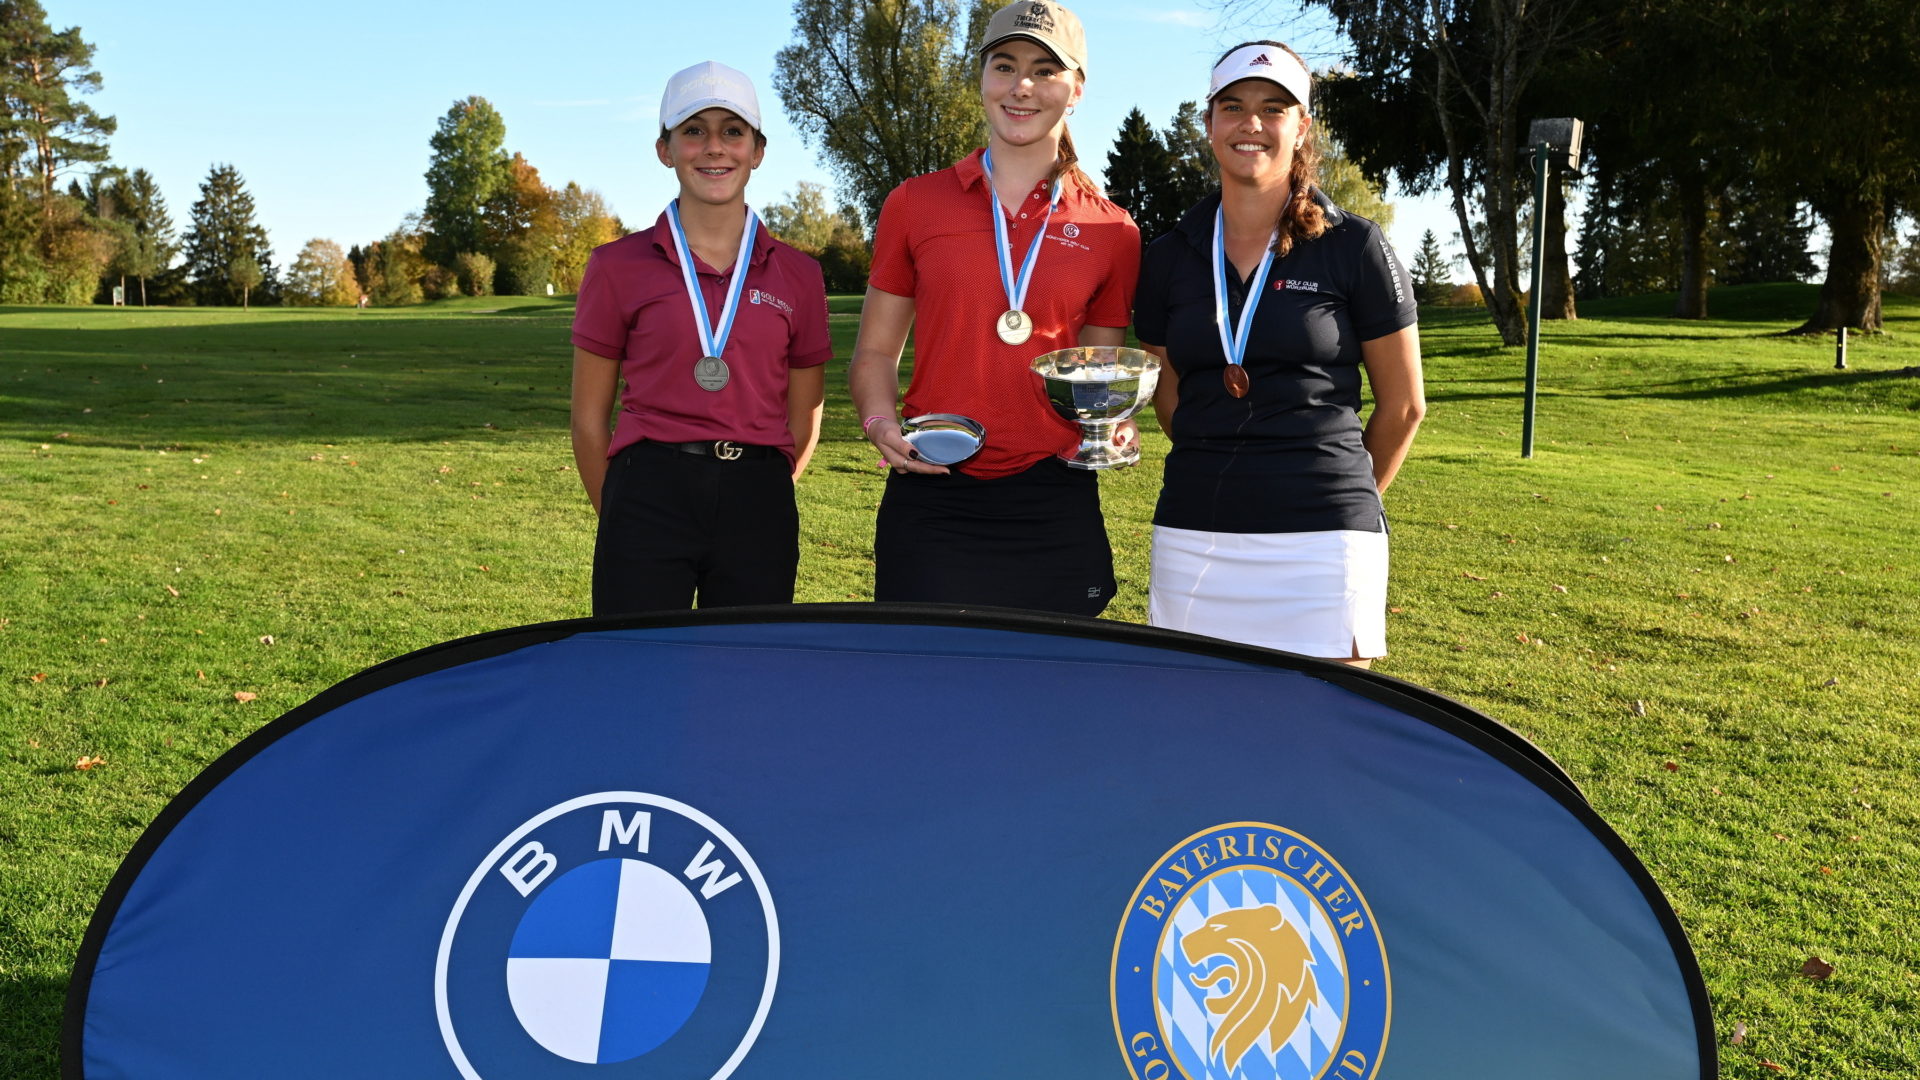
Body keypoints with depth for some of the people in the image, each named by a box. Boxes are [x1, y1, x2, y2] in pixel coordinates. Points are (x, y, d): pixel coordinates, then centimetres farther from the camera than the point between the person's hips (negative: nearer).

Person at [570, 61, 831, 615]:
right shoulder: (619, 266, 3)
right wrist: (624, 519, 8)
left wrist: (754, 504, 8)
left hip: (758, 511, 2)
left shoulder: (797, 275, 7)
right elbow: (589, 418, 7)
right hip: (648, 501, -1)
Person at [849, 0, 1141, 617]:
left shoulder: (1112, 232, 6)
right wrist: (881, 422, -8)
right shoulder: (914, 205, 6)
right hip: (930, 504, 0)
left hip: (1055, 512, 1)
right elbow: (875, 353, 11)